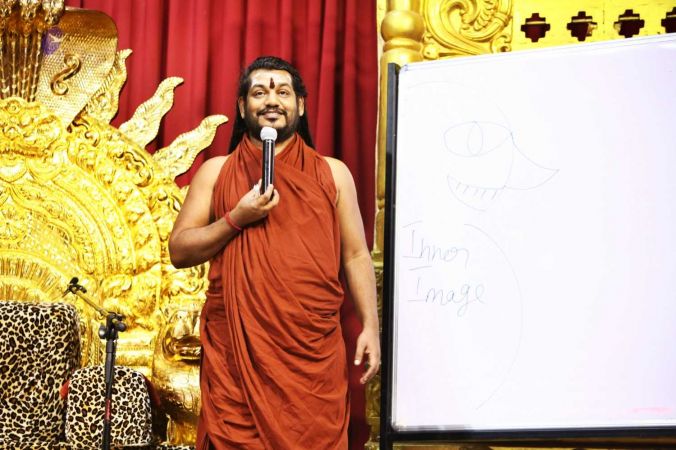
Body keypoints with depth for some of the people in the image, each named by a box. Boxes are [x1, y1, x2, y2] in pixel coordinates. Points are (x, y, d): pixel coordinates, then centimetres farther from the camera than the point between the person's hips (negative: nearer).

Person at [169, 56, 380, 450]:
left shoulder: (332, 173, 11)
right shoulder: (216, 172, 11)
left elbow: (356, 256, 10)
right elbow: (179, 251, 6)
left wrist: (370, 326, -1)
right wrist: (236, 219, -8)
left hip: (314, 351, 0)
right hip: (236, 348, 0)